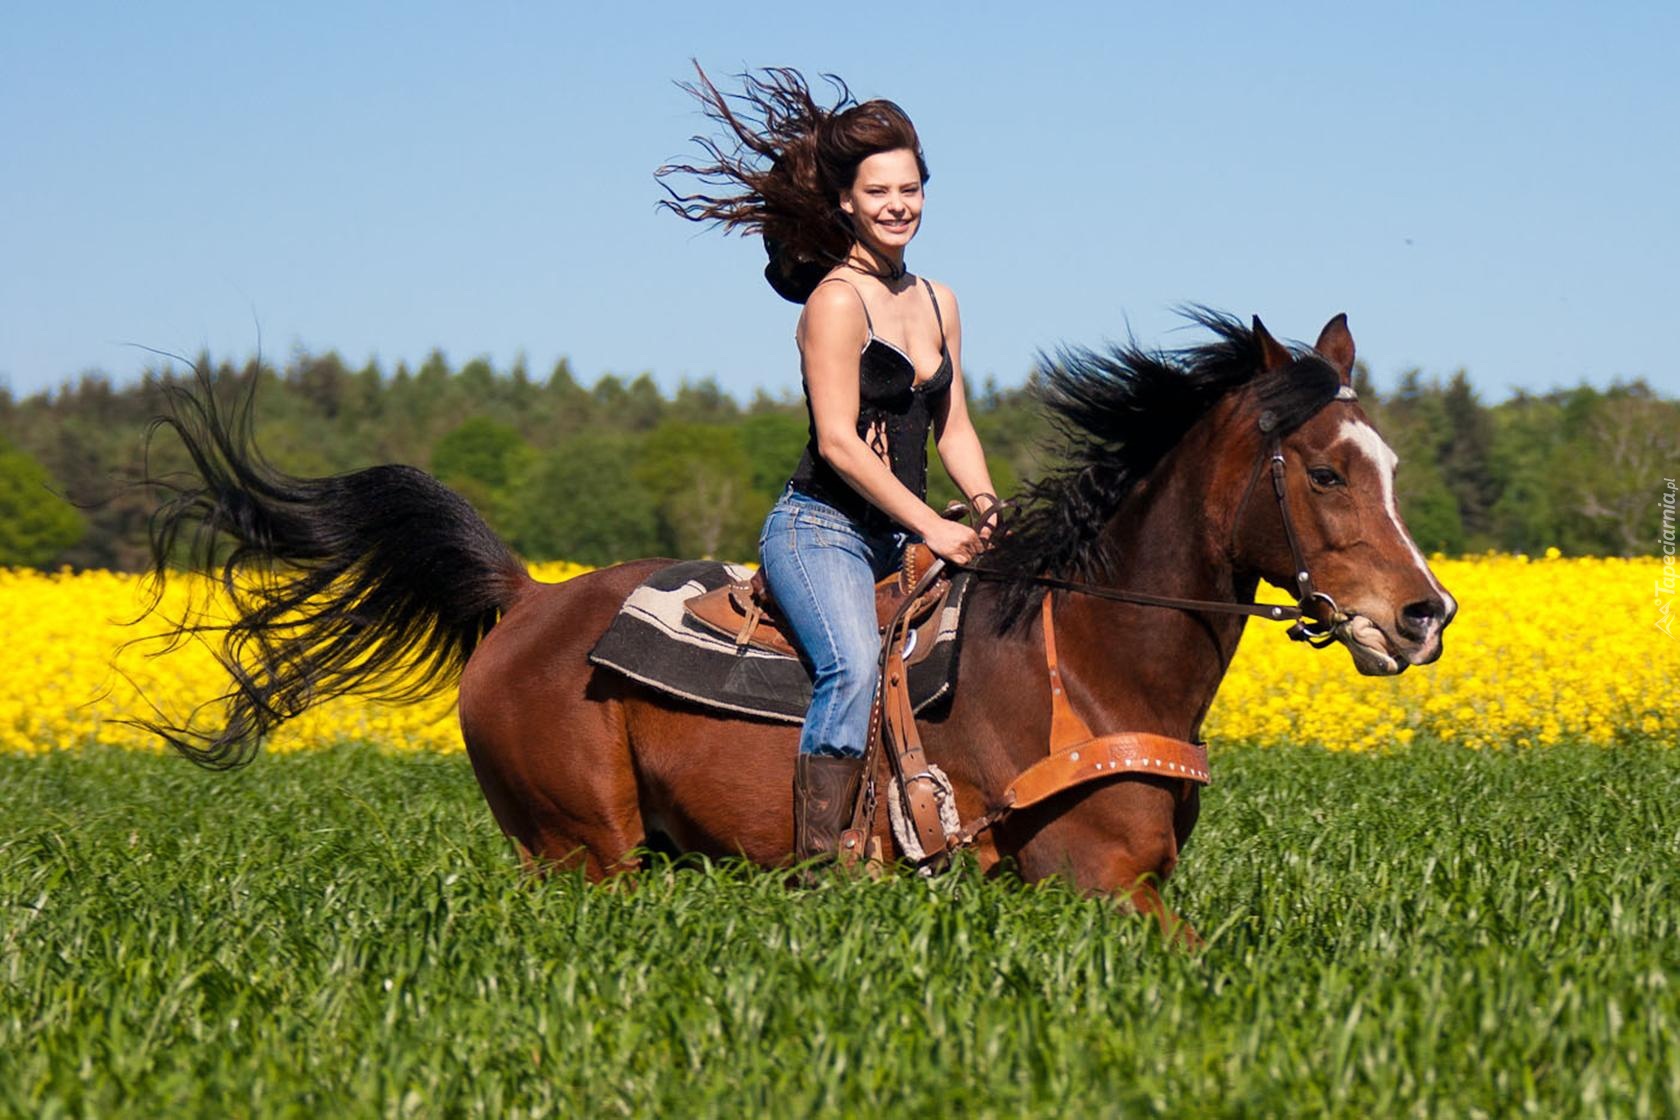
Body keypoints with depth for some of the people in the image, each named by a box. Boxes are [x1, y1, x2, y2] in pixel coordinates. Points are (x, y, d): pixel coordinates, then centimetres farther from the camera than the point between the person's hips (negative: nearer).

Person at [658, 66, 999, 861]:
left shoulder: (938, 303, 15)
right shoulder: (837, 301, -9)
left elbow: (953, 428, 17)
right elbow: (837, 441, -16)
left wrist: (992, 512, -1)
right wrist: (932, 525, -18)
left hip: (898, 539, 9)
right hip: (821, 528, -8)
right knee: (854, 666, -30)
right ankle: (817, 858, -35)